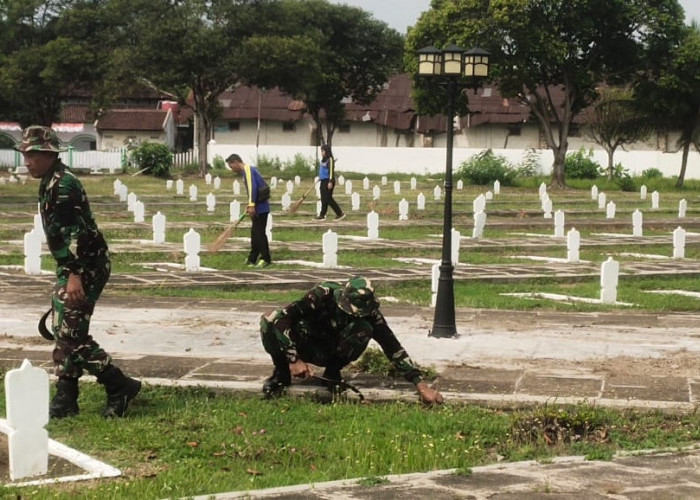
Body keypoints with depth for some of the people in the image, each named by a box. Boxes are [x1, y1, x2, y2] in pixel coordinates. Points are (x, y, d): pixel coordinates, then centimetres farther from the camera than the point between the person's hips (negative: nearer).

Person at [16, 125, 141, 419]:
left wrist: (75, 275, -30)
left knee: (70, 334, -10)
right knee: (64, 332, 12)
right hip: (72, 268, 10)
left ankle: (121, 388, -3)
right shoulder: (50, 183, 15)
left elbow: (75, 232, -25)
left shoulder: (63, 185, -17)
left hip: (85, 268, -10)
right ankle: (65, 401, 18)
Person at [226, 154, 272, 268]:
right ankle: (252, 259, 21)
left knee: (260, 233, -5)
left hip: (261, 207, -10)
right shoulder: (247, 170, 17)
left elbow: (253, 188, -22)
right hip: (258, 208, 10)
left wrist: (251, 205, -25)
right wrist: (249, 205, 24)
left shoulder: (247, 170, -12)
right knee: (255, 232, 14)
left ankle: (266, 259, 0)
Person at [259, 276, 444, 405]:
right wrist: (294, 359, -42)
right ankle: (282, 373, -12)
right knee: (270, 321, -34)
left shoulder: (368, 312, -21)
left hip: (332, 352, 2)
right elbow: (282, 317, -38)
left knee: (363, 328, -30)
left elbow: (393, 348, -22)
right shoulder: (324, 294, -31)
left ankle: (332, 372, -9)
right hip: (306, 347, -2)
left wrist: (420, 384, -29)